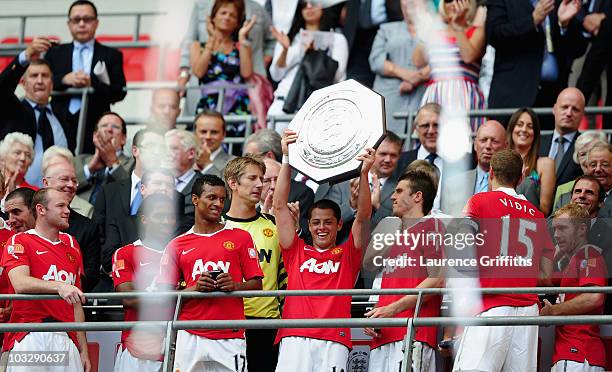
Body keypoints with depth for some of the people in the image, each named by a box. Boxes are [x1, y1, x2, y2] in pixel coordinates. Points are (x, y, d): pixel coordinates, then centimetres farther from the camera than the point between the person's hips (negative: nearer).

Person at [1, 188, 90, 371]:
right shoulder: (19, 241, 2)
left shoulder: (71, 244, 19)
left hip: (65, 338, 5)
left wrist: (83, 350, 13)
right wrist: (59, 286, -31)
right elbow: (20, 284, -17)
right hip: (29, 336, -5)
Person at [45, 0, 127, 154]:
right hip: (61, 126, 1)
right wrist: (64, 80, -10)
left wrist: (92, 85, -12)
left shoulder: (111, 55, 13)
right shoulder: (55, 53, 18)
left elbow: (119, 92, 3)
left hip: (95, 128, -1)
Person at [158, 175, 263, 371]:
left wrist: (234, 286, -13)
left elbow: (256, 284, 7)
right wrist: (195, 288, -10)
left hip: (230, 338, -1)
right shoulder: (177, 245, 11)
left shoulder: (240, 237, 9)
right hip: (190, 338, 1)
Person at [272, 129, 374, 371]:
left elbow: (363, 216, 7)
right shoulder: (297, 251, 19)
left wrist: (364, 173, -5)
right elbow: (280, 206, 15)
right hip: (295, 338, 1)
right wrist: (286, 158, 10)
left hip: (334, 341, -1)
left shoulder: (347, 254, 17)